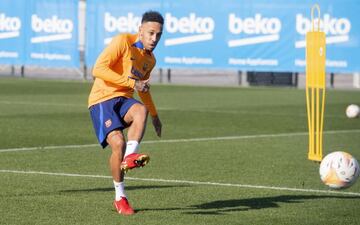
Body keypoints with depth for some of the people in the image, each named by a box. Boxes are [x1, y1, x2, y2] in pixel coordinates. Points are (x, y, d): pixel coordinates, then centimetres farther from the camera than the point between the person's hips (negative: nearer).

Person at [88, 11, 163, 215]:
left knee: (141, 110, -31)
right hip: (102, 100, -5)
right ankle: (120, 197, -9)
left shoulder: (150, 60, 14)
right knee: (118, 143, -24)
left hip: (124, 100, 5)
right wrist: (131, 82, -22)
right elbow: (99, 69, -19)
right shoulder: (123, 41, -9)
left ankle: (130, 156, -41)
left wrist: (155, 116, 41)